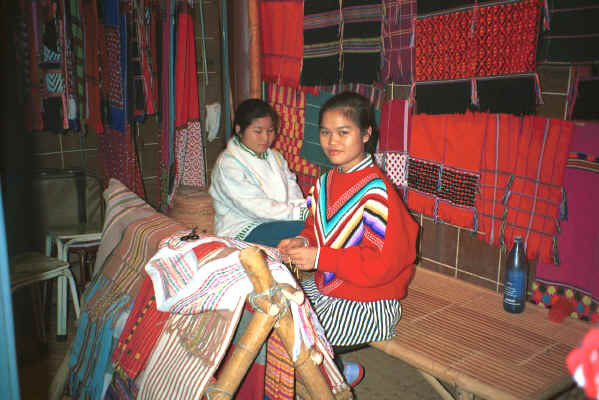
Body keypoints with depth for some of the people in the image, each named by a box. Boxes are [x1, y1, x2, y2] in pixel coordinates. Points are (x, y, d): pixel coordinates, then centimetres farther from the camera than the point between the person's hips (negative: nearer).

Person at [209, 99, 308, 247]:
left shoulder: (276, 157, 16)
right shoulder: (228, 164, -11)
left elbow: (293, 193, 7)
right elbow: (257, 207, -20)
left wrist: (304, 207, -17)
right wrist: (301, 214, -26)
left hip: (276, 222, 7)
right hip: (242, 231, -7)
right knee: (303, 228, -28)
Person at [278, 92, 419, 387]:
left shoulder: (375, 191, -22)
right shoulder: (325, 182, 4)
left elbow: (384, 263, -24)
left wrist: (319, 258, -25)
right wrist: (301, 242, -7)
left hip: (367, 305, -8)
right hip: (324, 287, 8)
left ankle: (344, 373, 13)